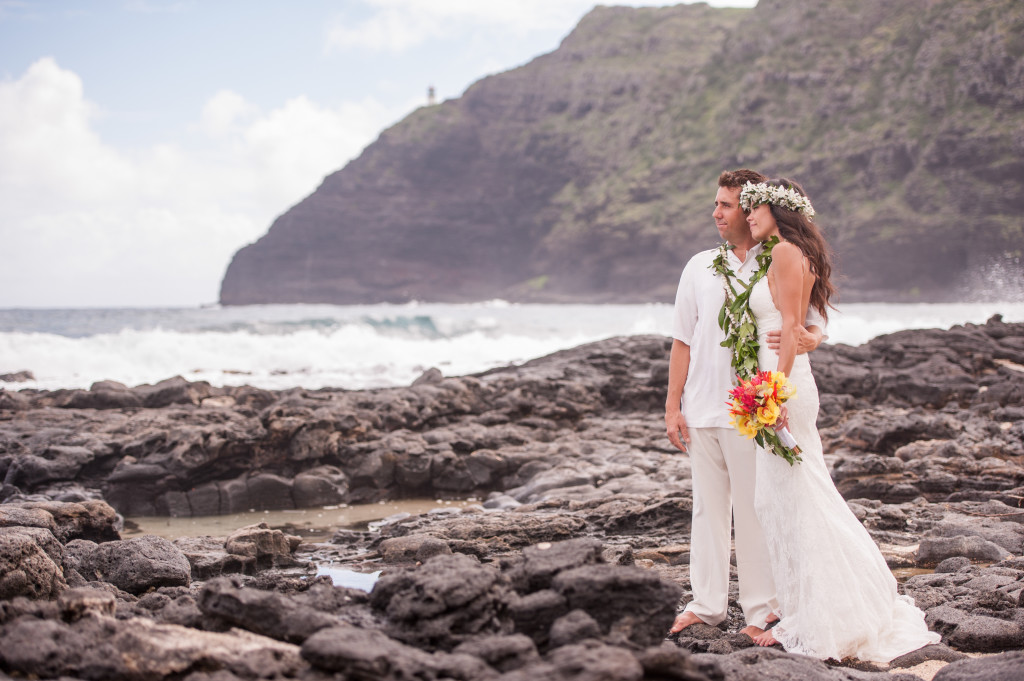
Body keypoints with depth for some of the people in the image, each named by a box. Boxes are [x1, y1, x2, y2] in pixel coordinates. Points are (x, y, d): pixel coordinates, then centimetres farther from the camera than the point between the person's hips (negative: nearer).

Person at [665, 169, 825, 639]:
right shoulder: (699, 267, 9)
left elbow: (815, 321, 1)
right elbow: (682, 340, 10)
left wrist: (810, 339, -24)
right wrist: (673, 405, 6)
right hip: (702, 407, 4)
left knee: (754, 511, 0)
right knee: (707, 508, 10)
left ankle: (759, 609, 11)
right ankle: (707, 603, 20)